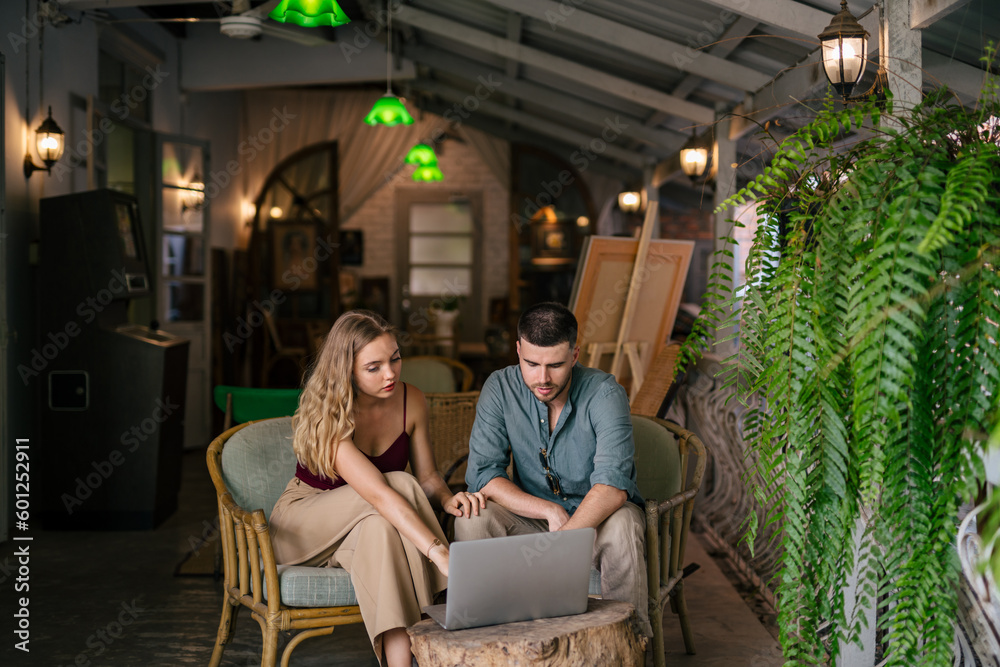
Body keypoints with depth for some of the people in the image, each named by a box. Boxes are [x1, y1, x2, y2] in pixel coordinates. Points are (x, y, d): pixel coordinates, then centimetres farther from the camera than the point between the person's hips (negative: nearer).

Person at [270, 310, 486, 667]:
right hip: (305, 524, -4)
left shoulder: (411, 401, -11)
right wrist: (442, 553, -50)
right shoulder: (326, 415, -29)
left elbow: (427, 476, 0)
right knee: (401, 485, -31)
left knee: (380, 527, -34)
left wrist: (447, 498, -25)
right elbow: (379, 494, -40)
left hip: (363, 525, 4)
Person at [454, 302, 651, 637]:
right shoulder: (501, 389, -11)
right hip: (533, 518, 2)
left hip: (596, 518, -2)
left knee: (621, 525, -36)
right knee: (472, 518, -25)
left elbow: (612, 486, -31)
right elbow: (481, 474, -16)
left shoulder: (604, 393, -20)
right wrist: (550, 511, -28)